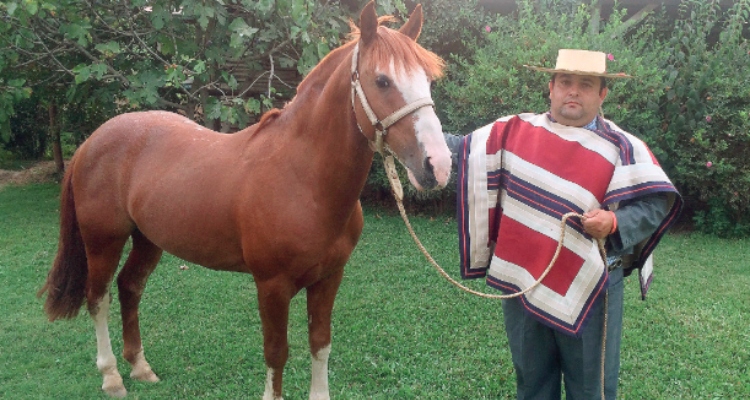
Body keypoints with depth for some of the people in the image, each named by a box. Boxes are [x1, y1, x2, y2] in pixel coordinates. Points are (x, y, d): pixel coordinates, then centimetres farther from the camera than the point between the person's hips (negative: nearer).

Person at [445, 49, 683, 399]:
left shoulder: (622, 148, -6)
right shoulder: (513, 130, 2)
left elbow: (655, 204, -9)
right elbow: (463, 149, 8)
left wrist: (614, 223, -26)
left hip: (588, 287, -2)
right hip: (521, 281, 3)